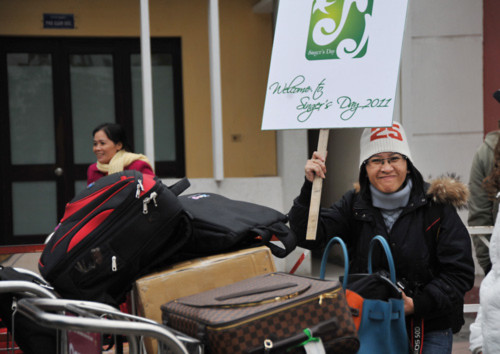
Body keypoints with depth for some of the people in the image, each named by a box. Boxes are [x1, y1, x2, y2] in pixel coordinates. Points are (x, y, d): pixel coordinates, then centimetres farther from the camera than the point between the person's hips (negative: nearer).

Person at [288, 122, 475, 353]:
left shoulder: (436, 206, -5)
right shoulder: (355, 205, 4)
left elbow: (460, 273, -6)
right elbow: (309, 236, -7)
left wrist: (415, 305, -16)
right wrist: (310, 186, -18)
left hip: (429, 330, -2)